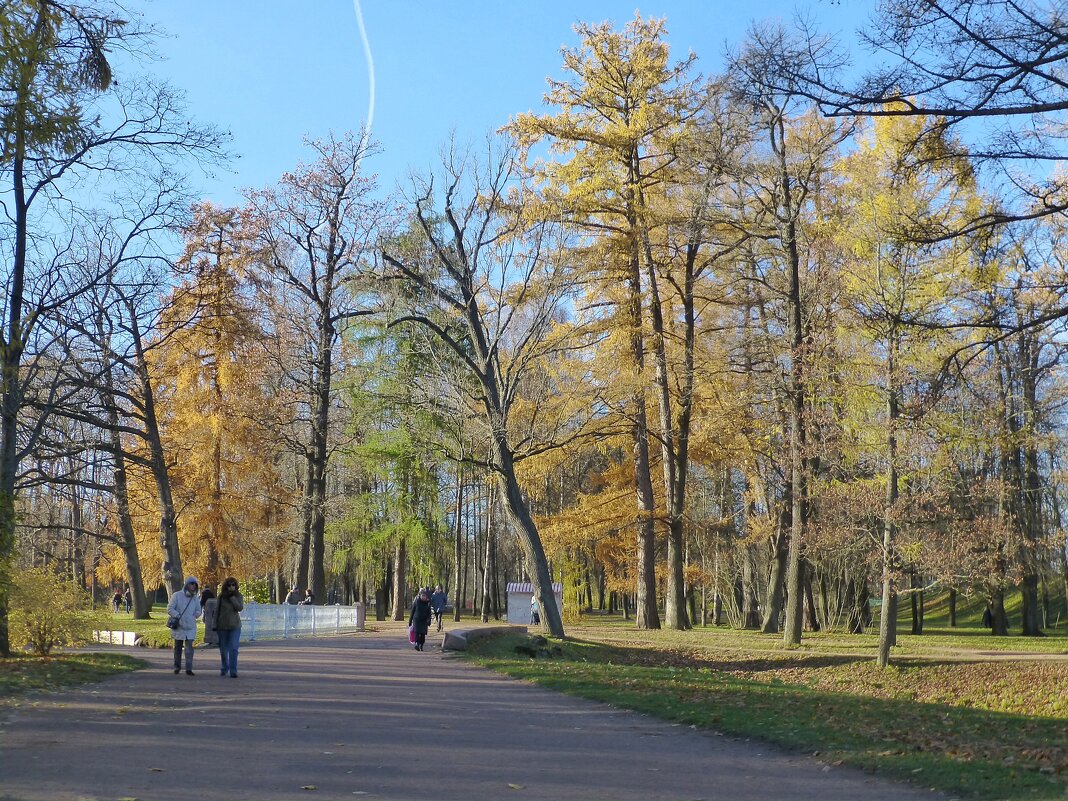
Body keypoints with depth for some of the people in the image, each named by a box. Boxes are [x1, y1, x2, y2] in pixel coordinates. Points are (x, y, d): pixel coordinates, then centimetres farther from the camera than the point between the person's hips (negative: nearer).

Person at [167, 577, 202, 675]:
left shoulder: (195, 598, 4)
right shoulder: (177, 595, -6)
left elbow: (198, 612, 11)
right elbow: (170, 609, -9)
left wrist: (192, 617, -5)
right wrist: (178, 616, -19)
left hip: (190, 627, 1)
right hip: (178, 626, -1)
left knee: (189, 647, -9)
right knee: (178, 647, 13)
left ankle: (188, 668, -10)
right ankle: (177, 666, 30)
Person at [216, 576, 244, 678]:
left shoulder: (238, 596, -1)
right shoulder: (221, 596, 0)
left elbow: (240, 607, -15)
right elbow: (217, 610, 4)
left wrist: (232, 597, -19)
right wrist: (215, 624, 2)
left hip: (234, 626, -2)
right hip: (222, 626, 2)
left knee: (233, 648, -11)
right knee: (223, 649, 12)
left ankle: (233, 670, -12)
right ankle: (225, 668, 30)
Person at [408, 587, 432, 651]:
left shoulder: (428, 603, 2)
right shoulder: (416, 601, -2)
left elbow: (429, 613, 4)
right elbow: (412, 611, 3)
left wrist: (429, 621, -7)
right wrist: (410, 621, 4)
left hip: (424, 621, 2)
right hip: (416, 620, -2)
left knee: (423, 634, -1)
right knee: (417, 632, -17)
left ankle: (421, 646, 12)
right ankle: (417, 644, -28)